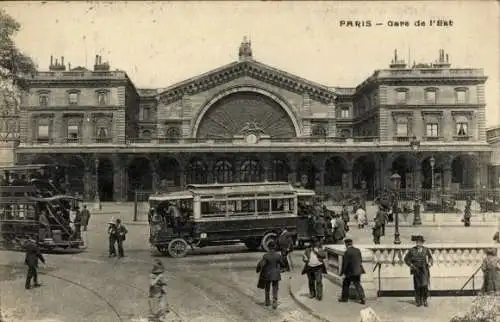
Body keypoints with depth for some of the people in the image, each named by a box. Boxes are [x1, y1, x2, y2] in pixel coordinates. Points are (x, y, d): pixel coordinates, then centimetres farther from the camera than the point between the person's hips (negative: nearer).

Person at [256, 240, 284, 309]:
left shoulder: (266, 255, -15)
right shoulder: (278, 255, -11)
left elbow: (261, 264, -19)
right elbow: (282, 264, -1)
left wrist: (257, 270, 0)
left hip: (267, 274, 0)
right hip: (276, 275, 0)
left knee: (267, 289, 20)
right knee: (275, 289, 10)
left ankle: (267, 302, 33)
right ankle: (274, 302, -5)